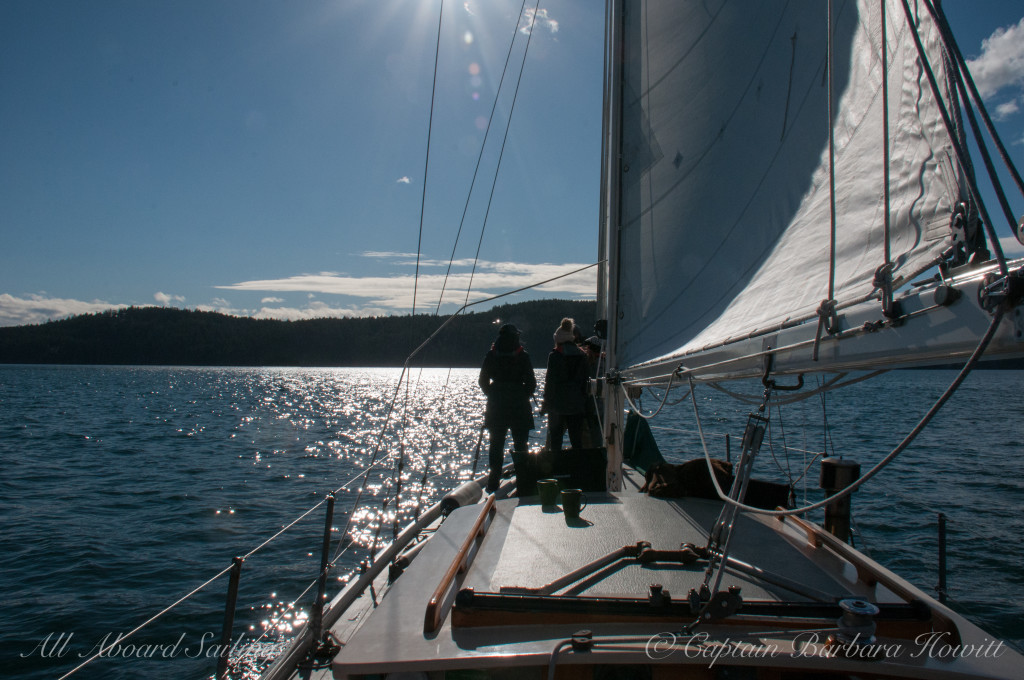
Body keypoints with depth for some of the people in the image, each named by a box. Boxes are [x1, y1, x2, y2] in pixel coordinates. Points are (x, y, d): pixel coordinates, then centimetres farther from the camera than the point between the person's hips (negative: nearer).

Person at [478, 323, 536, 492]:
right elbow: (531, 383, -6)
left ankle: (493, 481, 8)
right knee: (520, 443, 7)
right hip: (519, 407, -2)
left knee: (496, 443, 9)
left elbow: (483, 381, 4)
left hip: (496, 407, 2)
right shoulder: (523, 356, -6)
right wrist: (523, 396, 9)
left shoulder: (491, 355, 0)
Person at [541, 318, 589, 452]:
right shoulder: (582, 355, 5)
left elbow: (550, 381, -8)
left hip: (558, 405, -4)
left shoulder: (554, 355, -8)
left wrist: (546, 404, -2)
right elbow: (585, 380, 7)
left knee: (555, 439, 5)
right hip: (577, 404, 4)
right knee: (577, 440, 9)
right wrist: (584, 403, 12)